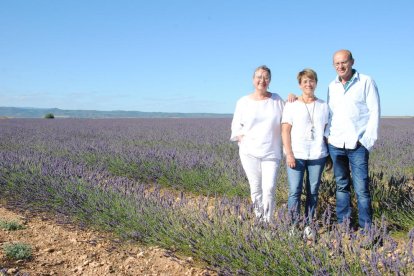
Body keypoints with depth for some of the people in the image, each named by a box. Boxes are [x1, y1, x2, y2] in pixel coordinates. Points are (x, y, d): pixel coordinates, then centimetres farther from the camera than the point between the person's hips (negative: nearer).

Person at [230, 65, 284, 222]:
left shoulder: (277, 100, 6)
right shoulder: (243, 102, 5)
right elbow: (236, 126, 10)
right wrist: (243, 140, -6)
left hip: (271, 153, 0)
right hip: (249, 152, 1)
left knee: (269, 189, -10)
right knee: (255, 188, 6)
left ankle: (268, 222, 1)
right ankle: (259, 220, 19)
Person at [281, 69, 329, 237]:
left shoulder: (323, 106, 11)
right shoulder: (291, 105, 3)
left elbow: (327, 130, 12)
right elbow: (285, 131, -1)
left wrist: (330, 154, 5)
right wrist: (289, 154, -9)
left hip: (317, 155, 2)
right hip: (296, 155, -2)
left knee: (313, 192, 5)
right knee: (295, 191, -6)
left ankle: (308, 225, 15)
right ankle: (293, 225, 2)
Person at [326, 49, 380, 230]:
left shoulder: (366, 82, -2)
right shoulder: (332, 86, 12)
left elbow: (374, 112, -4)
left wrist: (367, 140, -10)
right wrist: (327, 135, 7)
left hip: (357, 144, -4)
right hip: (335, 144, 5)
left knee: (361, 189, -5)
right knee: (341, 186, 10)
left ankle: (366, 228, 4)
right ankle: (342, 224, 18)